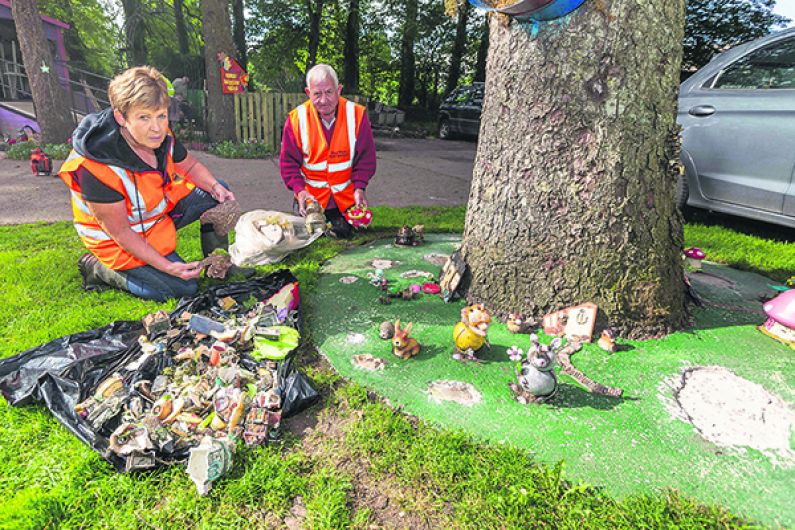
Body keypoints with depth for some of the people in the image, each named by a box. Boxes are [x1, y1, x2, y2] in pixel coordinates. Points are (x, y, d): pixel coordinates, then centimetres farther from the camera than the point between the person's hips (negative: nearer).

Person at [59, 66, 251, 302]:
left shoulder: (159, 136, -16)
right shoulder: (96, 168, -35)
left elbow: (189, 165, 4)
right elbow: (120, 232, -26)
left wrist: (215, 186, -17)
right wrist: (167, 267, -29)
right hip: (115, 238, -7)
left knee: (217, 193, -4)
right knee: (183, 288, -10)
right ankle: (97, 268, 6)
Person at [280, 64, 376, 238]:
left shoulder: (356, 114, -9)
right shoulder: (296, 119, -10)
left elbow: (366, 158, -2)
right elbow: (289, 161, -3)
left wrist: (359, 187, -14)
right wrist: (299, 190, -17)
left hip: (346, 196, 1)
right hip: (310, 195, 0)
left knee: (344, 233, 6)